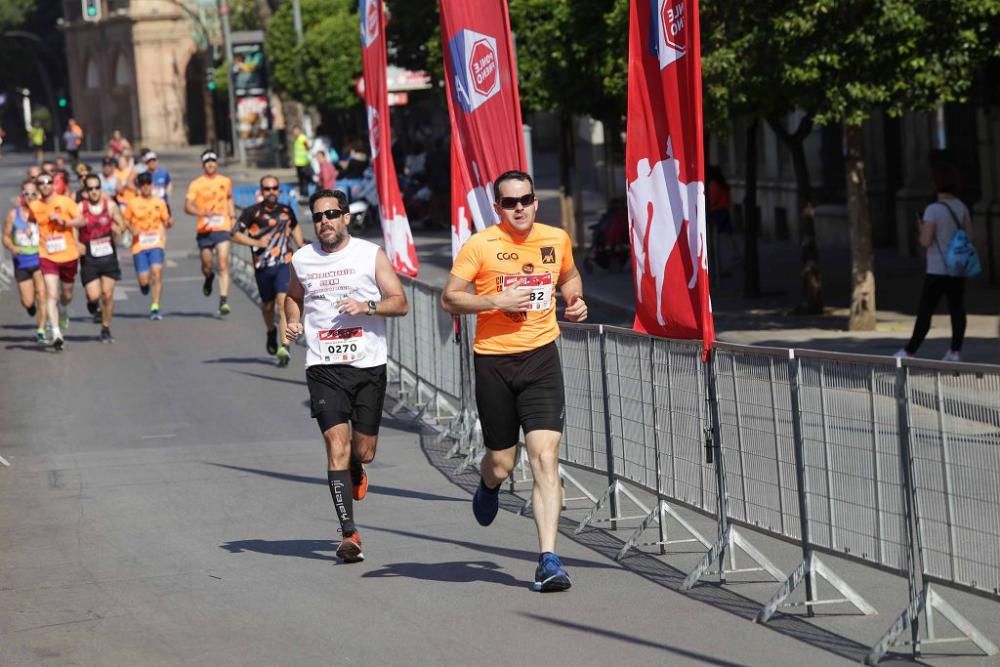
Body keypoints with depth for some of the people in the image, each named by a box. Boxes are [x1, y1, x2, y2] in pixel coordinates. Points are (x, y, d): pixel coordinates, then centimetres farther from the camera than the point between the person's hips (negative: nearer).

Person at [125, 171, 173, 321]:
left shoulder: (160, 203, 8)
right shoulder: (133, 203, 3)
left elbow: (165, 222, 14)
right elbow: (126, 221, 9)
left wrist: (169, 223, -8)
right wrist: (132, 229, -11)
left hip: (156, 243, 1)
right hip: (139, 245, -1)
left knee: (157, 271, -19)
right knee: (144, 279, -6)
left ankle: (155, 308, -13)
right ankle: (144, 283, 35)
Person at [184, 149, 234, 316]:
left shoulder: (226, 182, 9)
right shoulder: (196, 184, -2)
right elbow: (187, 206, -10)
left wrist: (233, 218, 18)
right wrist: (201, 213, -27)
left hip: (222, 228, 1)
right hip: (205, 230, 0)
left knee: (223, 265, -11)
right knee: (207, 265, 9)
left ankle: (224, 300, -15)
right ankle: (208, 278, 47)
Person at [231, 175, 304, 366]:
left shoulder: (286, 211, 9)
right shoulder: (252, 212, -1)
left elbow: (295, 227, 31)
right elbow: (235, 234, -1)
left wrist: (300, 244, 16)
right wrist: (255, 242, -13)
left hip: (284, 264, 0)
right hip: (262, 265, 0)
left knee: (283, 302, -17)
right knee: (267, 305, 15)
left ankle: (284, 347, -23)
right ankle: (271, 332, 47)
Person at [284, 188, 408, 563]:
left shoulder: (371, 255, 2)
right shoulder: (302, 259, 8)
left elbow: (400, 303, 0)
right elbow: (294, 296, 27)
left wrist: (368, 307, -16)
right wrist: (293, 320, 7)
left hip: (369, 366, 0)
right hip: (324, 367, 0)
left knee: (364, 450, 6)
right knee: (337, 444, -14)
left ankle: (355, 471, 46)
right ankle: (349, 534, -14)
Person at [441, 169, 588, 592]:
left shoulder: (557, 240, 6)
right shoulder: (480, 245, -4)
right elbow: (449, 299, -4)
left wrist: (575, 300, 6)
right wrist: (496, 301, -17)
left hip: (541, 356, 1)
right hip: (493, 359, -1)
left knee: (545, 457, -12)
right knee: (501, 462, 8)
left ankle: (548, 559, -13)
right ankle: (488, 486, 49)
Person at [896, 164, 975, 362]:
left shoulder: (933, 210, -15)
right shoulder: (962, 208, 4)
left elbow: (926, 241, -17)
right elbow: (969, 235, 11)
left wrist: (921, 229, 2)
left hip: (937, 271, -6)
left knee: (925, 311, -2)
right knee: (957, 309, 8)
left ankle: (910, 351, 0)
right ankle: (955, 351, 9)